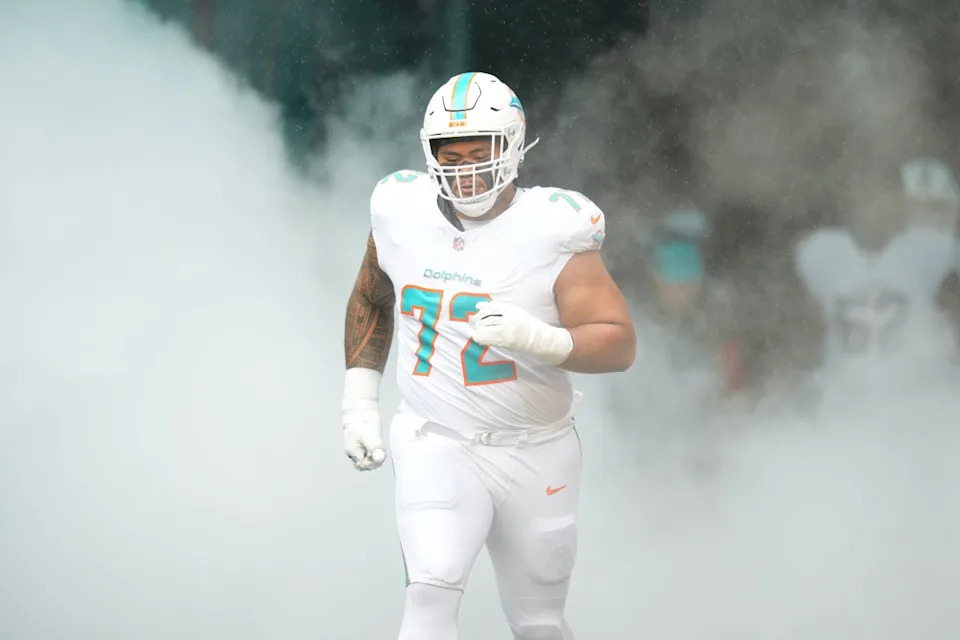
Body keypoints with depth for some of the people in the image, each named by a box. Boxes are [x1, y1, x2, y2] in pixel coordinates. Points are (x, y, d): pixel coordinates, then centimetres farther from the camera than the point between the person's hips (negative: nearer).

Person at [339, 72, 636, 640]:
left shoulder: (551, 233, -13)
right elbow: (370, 301, 17)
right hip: (436, 447, 1)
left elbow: (620, 344, -15)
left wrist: (536, 337, -33)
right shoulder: (402, 215, -3)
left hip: (534, 454, 0)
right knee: (432, 593, -23)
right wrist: (359, 403, 11)